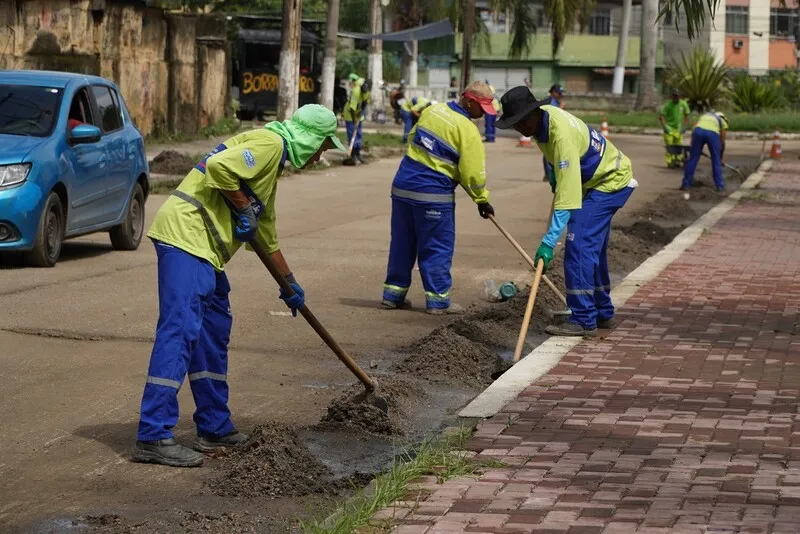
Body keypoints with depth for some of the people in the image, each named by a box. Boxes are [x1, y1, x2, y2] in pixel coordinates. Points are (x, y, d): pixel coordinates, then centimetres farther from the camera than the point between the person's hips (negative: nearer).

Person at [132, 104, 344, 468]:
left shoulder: (274, 159, 27)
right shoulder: (270, 144, -5)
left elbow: (265, 230, 37)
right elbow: (219, 167, -22)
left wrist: (289, 282, 42)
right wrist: (243, 210, -9)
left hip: (203, 246, 11)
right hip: (186, 232, -11)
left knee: (214, 332, 15)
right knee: (181, 329, -15)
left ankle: (215, 428, 23)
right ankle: (153, 437, -18)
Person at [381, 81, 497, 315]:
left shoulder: (433, 111, 7)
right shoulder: (467, 129, -13)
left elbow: (413, 139, 19)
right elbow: (472, 172, -12)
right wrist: (482, 199, 2)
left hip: (403, 185, 7)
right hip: (433, 194, -7)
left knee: (402, 243, 15)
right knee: (438, 248, 4)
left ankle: (393, 294, 21)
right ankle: (438, 300, 7)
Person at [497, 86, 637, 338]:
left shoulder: (561, 135, -35)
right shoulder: (542, 116, -7)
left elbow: (567, 194, -40)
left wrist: (549, 241, -43)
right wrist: (554, 180, 13)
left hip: (611, 182, -10)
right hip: (599, 179, 10)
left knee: (579, 245, -17)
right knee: (593, 249, 16)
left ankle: (583, 320, -16)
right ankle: (603, 314, 27)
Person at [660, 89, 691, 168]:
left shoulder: (683, 104, 0)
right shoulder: (668, 105, -11)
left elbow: (686, 116, 12)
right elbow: (661, 117, -11)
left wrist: (684, 127, 3)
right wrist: (665, 127, -18)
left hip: (678, 129, 4)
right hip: (669, 129, -4)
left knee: (679, 146, 2)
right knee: (669, 146, -9)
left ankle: (677, 161, 12)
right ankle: (669, 162, -7)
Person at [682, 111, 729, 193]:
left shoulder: (704, 116, 39)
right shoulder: (723, 122, 31)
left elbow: (694, 129, 21)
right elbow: (722, 142, 26)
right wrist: (721, 158, 36)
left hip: (699, 130, 2)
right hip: (713, 133, -2)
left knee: (693, 159, 13)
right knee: (716, 161, 14)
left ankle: (686, 185, 16)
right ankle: (720, 186, 17)